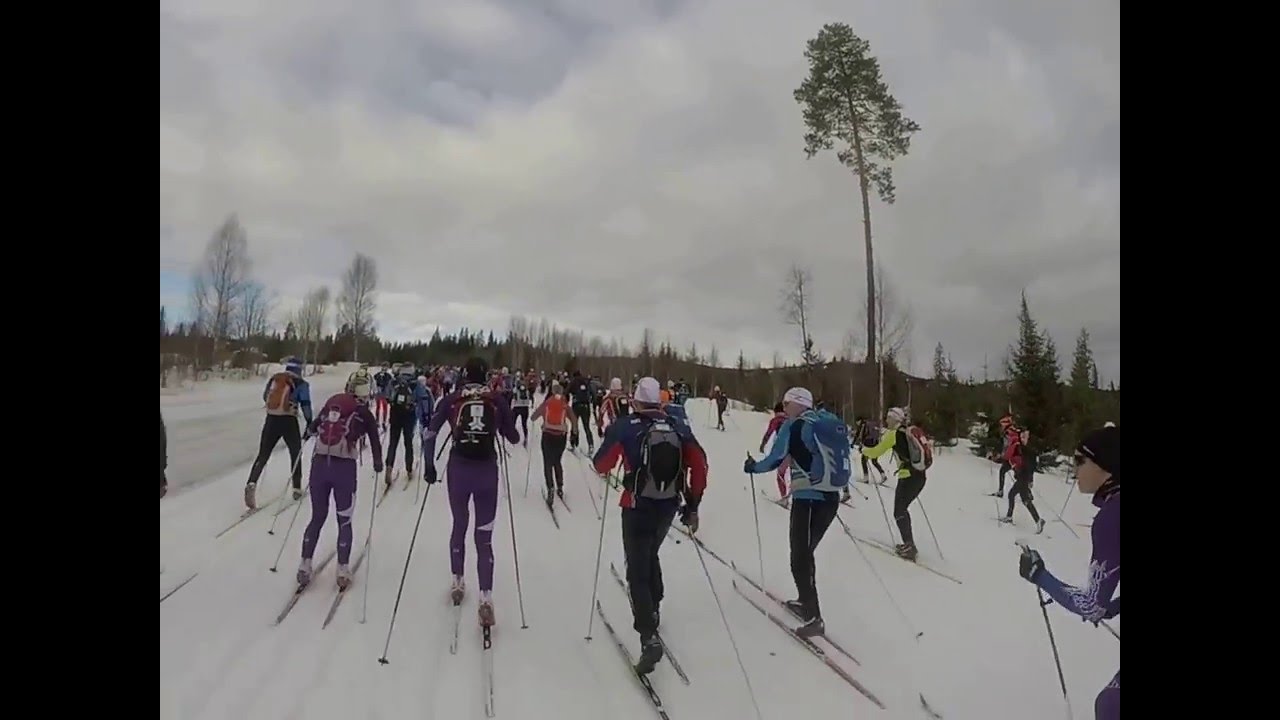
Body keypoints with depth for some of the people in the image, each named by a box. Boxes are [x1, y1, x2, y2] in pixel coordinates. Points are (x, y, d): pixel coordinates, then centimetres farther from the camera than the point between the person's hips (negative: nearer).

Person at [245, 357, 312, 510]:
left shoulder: (273, 378, 9)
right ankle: (297, 488, 21)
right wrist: (310, 423, -1)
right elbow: (305, 405, -9)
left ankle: (251, 484, -13)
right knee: (296, 454, 16)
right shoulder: (301, 384, -3)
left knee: (262, 455, 9)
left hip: (271, 420, 3)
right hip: (289, 422, -3)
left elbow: (265, 397, 19)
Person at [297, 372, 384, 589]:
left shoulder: (330, 404, 10)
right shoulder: (364, 414, 2)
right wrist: (378, 464, 21)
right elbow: (375, 442, 4)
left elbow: (311, 429, 22)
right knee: (344, 521, 11)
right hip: (345, 468, -3)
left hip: (319, 464, 3)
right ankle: (343, 571, 12)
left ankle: (305, 566, 16)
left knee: (317, 517, 18)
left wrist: (310, 432, 45)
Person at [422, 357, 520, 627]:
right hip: (487, 470, -1)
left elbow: (429, 433, -1)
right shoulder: (498, 399, 3)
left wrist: (429, 465, 9)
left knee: (459, 525, 23)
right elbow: (513, 438, 7)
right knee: (484, 535, 4)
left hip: (458, 469, 1)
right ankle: (486, 598, -6)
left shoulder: (451, 399, 3)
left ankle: (457, 582, 33)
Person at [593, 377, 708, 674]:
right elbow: (699, 464, -3)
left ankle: (649, 637, -9)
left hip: (637, 508, -4)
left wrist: (606, 469, 21)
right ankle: (652, 610, 41)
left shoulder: (625, 426, -10)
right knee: (650, 555, 29)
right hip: (669, 507, 5)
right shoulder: (679, 424, -2)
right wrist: (693, 505, 5)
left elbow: (601, 465, -3)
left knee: (638, 571, 3)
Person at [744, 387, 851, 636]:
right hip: (831, 499, 7)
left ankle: (814, 618, 2)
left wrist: (752, 467, 12)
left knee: (800, 559, 2)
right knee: (806, 552, 23)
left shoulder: (793, 426, -8)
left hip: (808, 500, -7)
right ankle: (805, 602, 35)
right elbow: (837, 459, 18)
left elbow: (774, 460, -6)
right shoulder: (830, 423, 11)